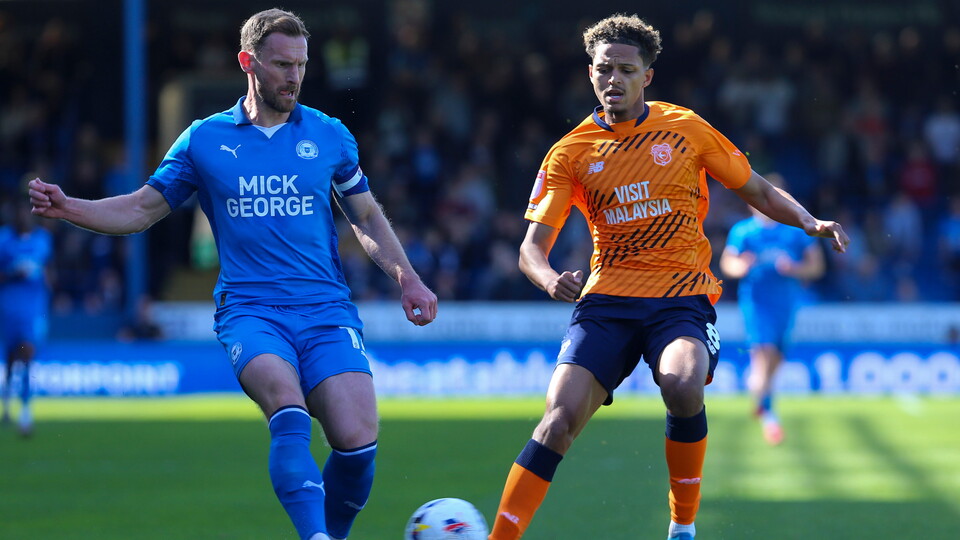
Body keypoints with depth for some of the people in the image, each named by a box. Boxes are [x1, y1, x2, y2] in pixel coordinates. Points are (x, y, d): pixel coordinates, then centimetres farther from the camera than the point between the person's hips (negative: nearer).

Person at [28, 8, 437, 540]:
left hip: (327, 309, 1)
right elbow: (144, 208, 15)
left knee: (357, 443, -18)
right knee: (289, 410, -33)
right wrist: (68, 208, 0)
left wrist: (407, 278, 10)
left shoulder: (329, 136, 11)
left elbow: (367, 217, 22)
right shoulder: (205, 139, 10)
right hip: (249, 310, -1)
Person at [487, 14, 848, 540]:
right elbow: (532, 246, 2)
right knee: (560, 417, -19)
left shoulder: (684, 129, 5)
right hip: (606, 299, 1)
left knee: (682, 385, -32)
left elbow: (758, 191, 15)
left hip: (683, 295, -1)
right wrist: (549, 278, -21)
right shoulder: (570, 152, 5)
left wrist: (812, 223, -3)